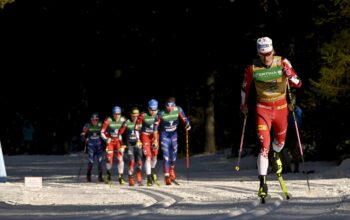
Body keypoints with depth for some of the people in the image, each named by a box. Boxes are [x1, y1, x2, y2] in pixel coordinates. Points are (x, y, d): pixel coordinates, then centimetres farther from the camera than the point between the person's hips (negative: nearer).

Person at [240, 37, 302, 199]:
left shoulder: (282, 63, -12)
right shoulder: (252, 69, -13)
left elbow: (298, 84, -9)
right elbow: (245, 87, 6)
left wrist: (289, 75, -29)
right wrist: (244, 104, 17)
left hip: (281, 107, 2)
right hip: (262, 108, -2)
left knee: (280, 140, 22)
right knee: (264, 145, -15)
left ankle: (276, 155, 59)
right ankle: (262, 182, -15)